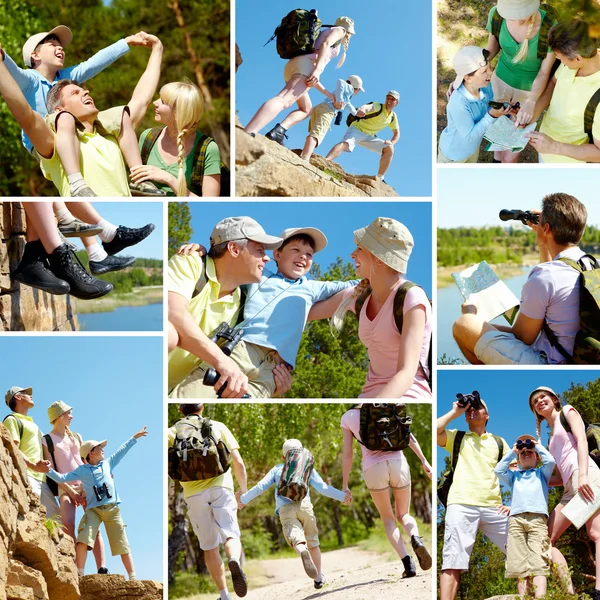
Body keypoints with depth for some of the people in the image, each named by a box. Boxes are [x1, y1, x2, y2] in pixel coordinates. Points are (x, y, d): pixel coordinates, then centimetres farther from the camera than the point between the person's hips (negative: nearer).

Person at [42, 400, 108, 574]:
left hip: (86, 486, 4)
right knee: (68, 527, -23)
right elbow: (51, 470, -3)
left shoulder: (76, 436, 18)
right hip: (66, 488, -4)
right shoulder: (47, 440, 4)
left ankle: (102, 570, -18)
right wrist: (70, 490, -12)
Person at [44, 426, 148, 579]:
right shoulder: (81, 470, 9)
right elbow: (62, 478, 5)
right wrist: (48, 470, -7)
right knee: (83, 539, -22)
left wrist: (134, 438, 27)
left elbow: (121, 450, 24)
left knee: (122, 544, 1)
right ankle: (79, 574, -23)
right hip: (93, 510, -2)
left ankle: (132, 577, 2)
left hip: (112, 509, 2)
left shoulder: (107, 463, 15)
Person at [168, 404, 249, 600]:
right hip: (221, 488, -1)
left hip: (194, 494, 1)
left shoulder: (173, 432, 12)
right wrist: (244, 490, 17)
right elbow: (238, 462, 7)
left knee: (209, 547, 11)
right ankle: (234, 561, -39)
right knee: (230, 535, -5)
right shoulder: (218, 427, 11)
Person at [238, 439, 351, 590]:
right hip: (304, 504, 1)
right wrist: (342, 496, 18)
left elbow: (260, 486, 16)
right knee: (312, 542, 16)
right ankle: (319, 577, 19)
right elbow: (322, 487, 12)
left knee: (296, 538, -19)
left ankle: (302, 550, -54)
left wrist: (243, 499, 27)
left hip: (284, 509, 0)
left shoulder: (277, 469, 25)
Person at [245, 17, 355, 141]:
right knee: (283, 101, -27)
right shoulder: (339, 30, 17)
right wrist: (318, 69, -20)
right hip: (306, 65, -9)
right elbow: (325, 44, -8)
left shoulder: (322, 33, 40)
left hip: (292, 66, 9)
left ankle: (278, 131, -3)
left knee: (306, 109, 25)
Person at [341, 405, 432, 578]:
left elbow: (347, 453, 9)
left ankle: (408, 563, -3)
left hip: (374, 470, -1)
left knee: (388, 519, 19)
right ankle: (416, 541, -16)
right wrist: (424, 462, 1)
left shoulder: (347, 417, 13)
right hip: (398, 465, 1)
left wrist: (344, 485, 13)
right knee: (403, 516, 20)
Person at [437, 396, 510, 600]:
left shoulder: (498, 442, 22)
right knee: (453, 561, -11)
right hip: (461, 505, -2)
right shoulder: (457, 437, 16)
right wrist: (455, 412, 7)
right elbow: (434, 432, -3)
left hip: (493, 507, 3)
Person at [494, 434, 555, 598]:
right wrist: (512, 452, 22)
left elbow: (550, 461, 7)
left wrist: (538, 446, 21)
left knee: (538, 561, -19)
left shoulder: (542, 473, 27)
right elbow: (498, 470, 15)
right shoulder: (514, 475, 32)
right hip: (516, 520, 3)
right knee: (519, 563, -11)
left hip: (538, 519, -2)